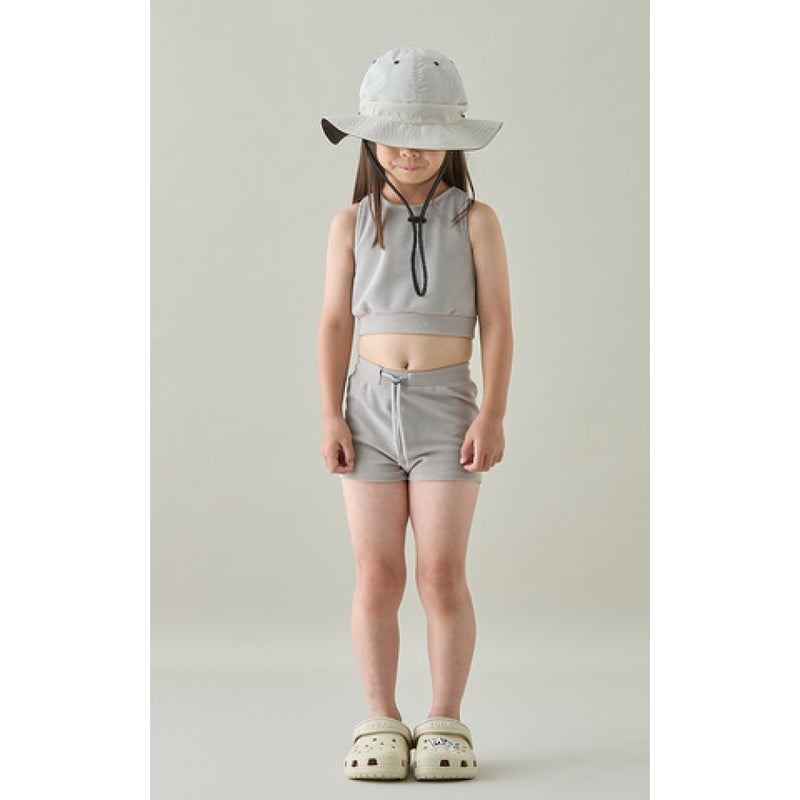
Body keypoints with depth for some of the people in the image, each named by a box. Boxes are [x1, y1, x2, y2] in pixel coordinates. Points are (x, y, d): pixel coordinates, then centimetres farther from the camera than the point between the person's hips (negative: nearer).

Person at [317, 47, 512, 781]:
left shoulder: (474, 220, 1)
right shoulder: (353, 224, 5)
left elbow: (496, 322, -1)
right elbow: (336, 322, 5)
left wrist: (492, 414, -8)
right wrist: (332, 415, -2)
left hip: (446, 403, -2)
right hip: (371, 403, 2)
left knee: (442, 572, -3)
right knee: (377, 575, 2)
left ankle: (447, 722, 8)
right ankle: (382, 722, 10)